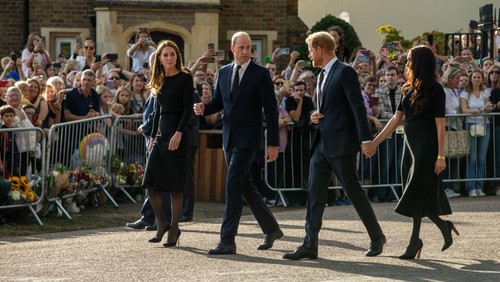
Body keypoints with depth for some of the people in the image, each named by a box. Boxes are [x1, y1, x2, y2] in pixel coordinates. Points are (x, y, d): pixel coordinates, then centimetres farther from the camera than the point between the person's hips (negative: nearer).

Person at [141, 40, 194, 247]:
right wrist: (153, 136, 16)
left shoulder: (184, 78, -4)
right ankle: (161, 224, 12)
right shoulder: (161, 81, 14)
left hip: (177, 135, -6)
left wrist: (179, 133, -21)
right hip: (161, 134, 6)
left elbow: (188, 109, -11)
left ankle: (173, 230, 4)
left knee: (174, 185, -4)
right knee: (151, 183, -2)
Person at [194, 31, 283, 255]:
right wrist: (203, 108, -5)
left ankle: (227, 241, -13)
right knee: (245, 186, 13)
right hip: (229, 136, 7)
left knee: (233, 184, -13)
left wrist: (273, 143, -10)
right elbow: (218, 102, 19)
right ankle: (271, 229, 28)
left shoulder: (261, 74, -6)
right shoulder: (223, 72, 11)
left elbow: (271, 110, -6)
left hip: (248, 138, -7)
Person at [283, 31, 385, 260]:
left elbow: (358, 106, -16)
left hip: (341, 144, -9)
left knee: (353, 190, 0)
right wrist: (316, 115, 5)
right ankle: (310, 245, 1)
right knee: (314, 194, 2)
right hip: (322, 144, 9)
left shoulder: (345, 72, -11)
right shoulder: (323, 75, 17)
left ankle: (377, 237, 15)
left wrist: (365, 138, -21)